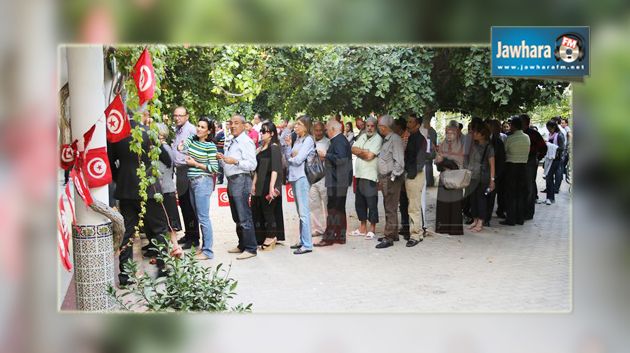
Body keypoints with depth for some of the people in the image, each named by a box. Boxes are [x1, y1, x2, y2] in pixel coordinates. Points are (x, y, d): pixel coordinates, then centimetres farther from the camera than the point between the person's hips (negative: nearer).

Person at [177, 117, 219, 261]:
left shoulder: (210, 146, -9)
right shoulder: (192, 140, 10)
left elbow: (214, 168, -11)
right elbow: (181, 147, -4)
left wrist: (195, 164, -12)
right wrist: (181, 147, -24)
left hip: (203, 182, -7)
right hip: (192, 181, 7)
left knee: (203, 217, -6)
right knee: (199, 216, 13)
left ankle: (208, 251, -2)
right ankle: (204, 247, 22)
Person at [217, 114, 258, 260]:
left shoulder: (246, 142, -9)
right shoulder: (232, 142, 19)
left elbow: (252, 165, -17)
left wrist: (235, 161, -27)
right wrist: (221, 159, 7)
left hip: (241, 180, -9)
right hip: (231, 181, 9)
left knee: (244, 217, -9)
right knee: (237, 217, 14)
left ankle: (250, 249, -5)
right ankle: (242, 245, 23)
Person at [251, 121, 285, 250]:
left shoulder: (274, 147, -9)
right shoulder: (262, 148, 16)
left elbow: (275, 168, -18)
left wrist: (272, 186, -24)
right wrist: (254, 184, 14)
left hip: (269, 184, -8)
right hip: (261, 185, 8)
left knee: (268, 210, -2)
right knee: (258, 212, 9)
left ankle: (271, 237, 9)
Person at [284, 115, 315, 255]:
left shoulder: (308, 140, -8)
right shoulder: (297, 140, 16)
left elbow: (298, 159, -15)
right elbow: (288, 157, 15)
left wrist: (290, 158, 5)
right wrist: (288, 145, 1)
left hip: (302, 177, -8)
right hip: (294, 177, 8)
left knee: (304, 211, -8)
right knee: (300, 211, 12)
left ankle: (307, 244, -6)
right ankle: (302, 240, 18)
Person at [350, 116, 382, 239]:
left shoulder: (378, 139, -8)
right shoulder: (362, 137, 15)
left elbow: (369, 156, -16)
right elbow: (353, 149, 4)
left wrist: (359, 151, -1)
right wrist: (364, 151, -8)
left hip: (370, 176, -7)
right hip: (359, 174, 8)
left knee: (372, 203, -2)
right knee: (359, 202, 13)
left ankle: (372, 229, 8)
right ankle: (363, 228, 24)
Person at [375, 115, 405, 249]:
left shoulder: (395, 139, -14)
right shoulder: (386, 139, 15)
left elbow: (399, 162, -19)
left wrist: (392, 178, -17)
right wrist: (382, 179, 14)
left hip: (392, 179, -10)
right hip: (385, 178, 10)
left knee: (390, 209, -6)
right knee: (388, 207, 16)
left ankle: (389, 237, -2)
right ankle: (392, 234, 25)